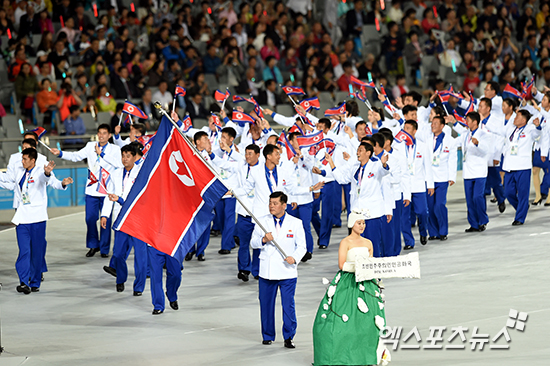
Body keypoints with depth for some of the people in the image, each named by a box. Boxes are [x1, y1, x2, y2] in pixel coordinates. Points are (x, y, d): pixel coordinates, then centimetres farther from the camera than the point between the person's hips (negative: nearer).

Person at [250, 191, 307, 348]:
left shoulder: (295, 223, 3)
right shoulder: (262, 221, 6)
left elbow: (301, 246, 5)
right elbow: (253, 243, 8)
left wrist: (295, 258, -15)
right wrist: (263, 240, -14)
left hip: (287, 271, -2)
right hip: (267, 271, 2)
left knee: (288, 304, -6)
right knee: (266, 304, 6)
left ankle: (289, 337, 4)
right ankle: (268, 335, 21)